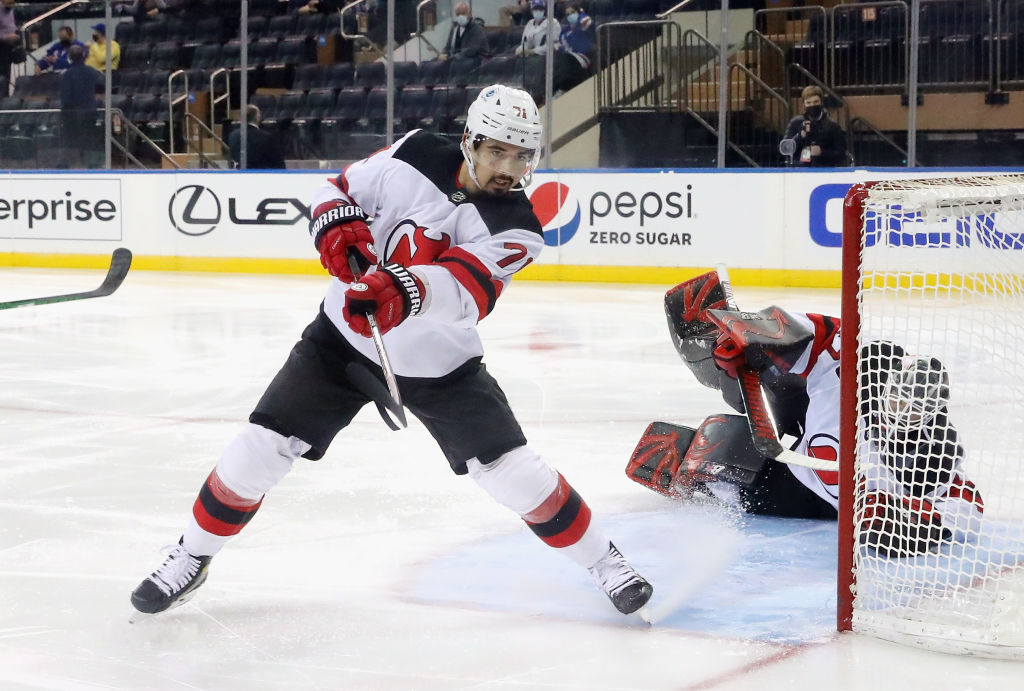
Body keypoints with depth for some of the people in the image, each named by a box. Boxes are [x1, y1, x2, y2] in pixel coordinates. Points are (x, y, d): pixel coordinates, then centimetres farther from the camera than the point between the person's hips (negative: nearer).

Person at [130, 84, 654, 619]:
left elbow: (462, 285, -37)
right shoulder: (417, 155, -12)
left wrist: (403, 292, -57)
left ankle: (603, 560, 13)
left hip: (438, 365, -1)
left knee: (513, 471, -9)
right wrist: (336, 226, -22)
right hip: (345, 336, 2)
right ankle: (190, 558, 15)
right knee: (262, 446, -6)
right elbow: (341, 189, 2)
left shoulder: (516, 229, -19)